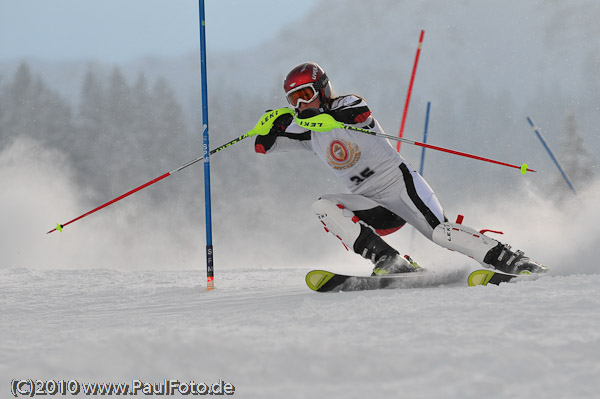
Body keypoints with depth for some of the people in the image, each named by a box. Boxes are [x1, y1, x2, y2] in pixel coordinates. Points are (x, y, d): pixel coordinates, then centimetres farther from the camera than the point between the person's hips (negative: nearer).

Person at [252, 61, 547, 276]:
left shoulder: (346, 104, -3)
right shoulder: (307, 132, 14)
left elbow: (362, 113, -27)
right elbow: (263, 146, 9)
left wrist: (321, 115, -40)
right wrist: (273, 124, -12)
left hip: (398, 182, -5)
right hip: (372, 204, 5)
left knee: (440, 233, -25)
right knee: (323, 207, -21)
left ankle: (512, 261, -19)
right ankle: (389, 263, -31)